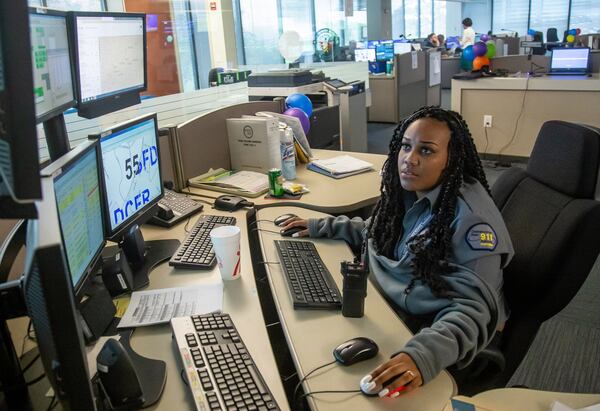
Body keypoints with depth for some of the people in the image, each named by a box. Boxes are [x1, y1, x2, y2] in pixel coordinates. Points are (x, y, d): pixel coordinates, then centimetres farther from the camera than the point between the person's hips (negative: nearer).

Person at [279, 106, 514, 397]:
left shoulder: (471, 217, -26)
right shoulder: (409, 191, -2)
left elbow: (475, 308, -30)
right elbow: (379, 231, 19)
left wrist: (424, 353, -48)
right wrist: (322, 227, 12)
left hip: (433, 334, -7)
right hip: (389, 307, 7)